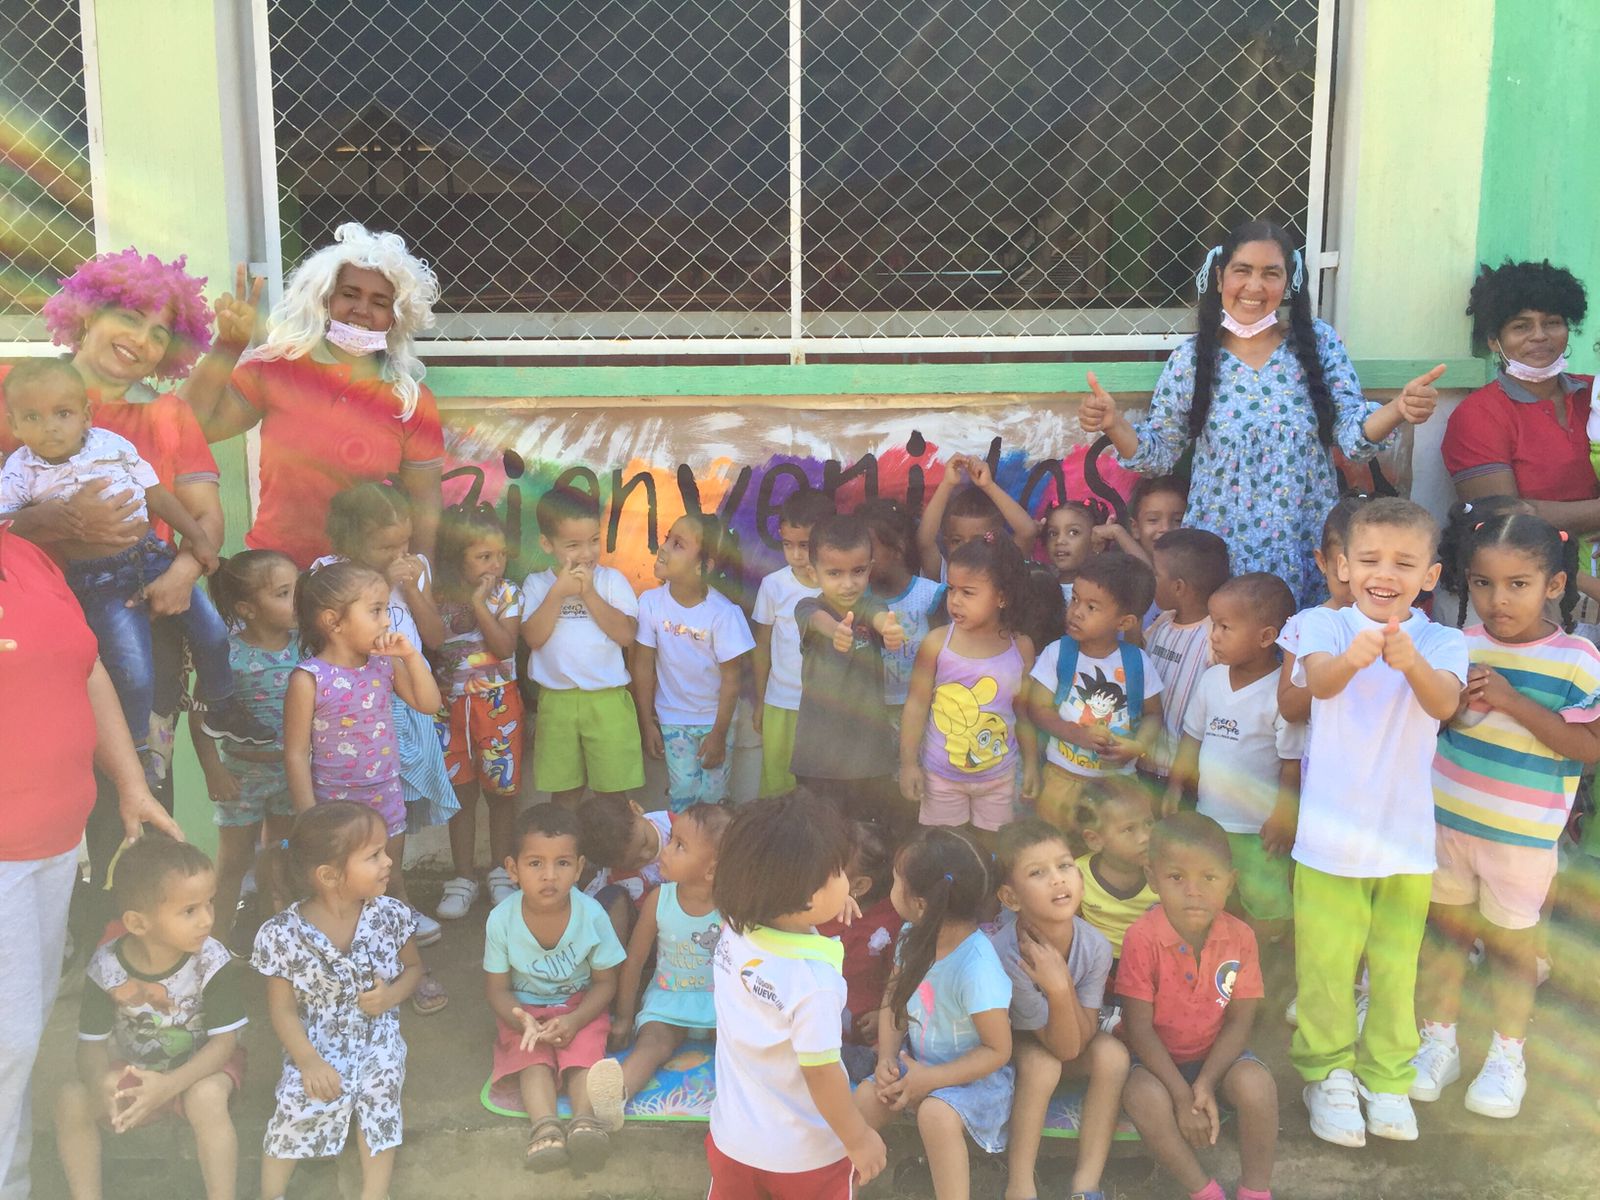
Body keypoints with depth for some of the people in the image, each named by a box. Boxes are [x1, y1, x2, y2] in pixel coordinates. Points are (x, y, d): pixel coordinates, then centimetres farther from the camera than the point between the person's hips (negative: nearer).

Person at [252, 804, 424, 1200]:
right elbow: (283, 1009, -7)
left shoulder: (390, 916, -8)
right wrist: (309, 1062, -18)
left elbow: (413, 967, 9)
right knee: (301, 1098, -24)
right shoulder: (282, 934, -15)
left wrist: (393, 994, -13)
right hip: (317, 1043, -1)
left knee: (379, 1089, -24)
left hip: (377, 1037, 2)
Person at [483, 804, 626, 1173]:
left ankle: (585, 1119, -41)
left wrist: (574, 1021, -25)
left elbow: (605, 983, -8)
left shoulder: (591, 915, -21)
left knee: (584, 1049, -27)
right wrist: (524, 1022, -29)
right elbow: (498, 989, -9)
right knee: (532, 1056, -26)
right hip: (525, 1010, 0)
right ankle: (545, 1126, -40)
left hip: (580, 1005, 0)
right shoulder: (501, 920, -20)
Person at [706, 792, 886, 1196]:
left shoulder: (733, 932, -16)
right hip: (806, 1156, -5)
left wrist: (824, 908, 5)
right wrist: (859, 1138, -10)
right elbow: (820, 1073, -25)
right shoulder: (813, 981, -34)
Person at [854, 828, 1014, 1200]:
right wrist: (887, 1059, -12)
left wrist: (930, 1079, -24)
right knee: (867, 1096, -13)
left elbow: (998, 1050, -21)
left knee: (936, 1113, -32)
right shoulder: (913, 938, -9)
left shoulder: (976, 967, -30)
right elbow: (893, 1005, 5)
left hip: (973, 1074, -6)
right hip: (919, 1061, 7)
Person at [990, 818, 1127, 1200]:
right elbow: (1064, 1047, -30)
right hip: (1011, 1043, -3)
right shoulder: (1005, 953, -37)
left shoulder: (1095, 946, -27)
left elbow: (1080, 1041, -24)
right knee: (1041, 1064, -33)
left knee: (1113, 1054, -24)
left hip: (1065, 1042, 4)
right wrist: (1057, 991, -48)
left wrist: (1061, 985, -39)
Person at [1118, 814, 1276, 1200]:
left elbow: (1239, 1022, -9)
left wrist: (1205, 1085, -22)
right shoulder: (1143, 939, -21)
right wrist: (1183, 1097, -23)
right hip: (1158, 1059, -2)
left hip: (1216, 1054, 2)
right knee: (1143, 1095, -34)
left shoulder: (1239, 937, -12)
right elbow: (1140, 1029, -19)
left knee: (1256, 1083, -29)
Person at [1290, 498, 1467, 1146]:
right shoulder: (1325, 624, -6)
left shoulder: (1443, 642, -2)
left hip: (1407, 833, 2)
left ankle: (1387, 1077, 29)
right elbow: (1319, 681, -27)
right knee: (1326, 962, 6)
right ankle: (1328, 1072, 26)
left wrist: (1412, 663, -46)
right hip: (1331, 830, -1)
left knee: (1396, 965, 11)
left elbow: (1443, 703, -23)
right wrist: (1352, 658, -51)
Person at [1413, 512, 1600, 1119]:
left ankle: (1508, 1056, 29)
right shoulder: (1460, 647, -1)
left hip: (1523, 830, -3)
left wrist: (1511, 700, -24)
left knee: (1511, 938, 10)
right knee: (1444, 925, 13)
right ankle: (1438, 1041, 29)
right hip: (1447, 814, 4)